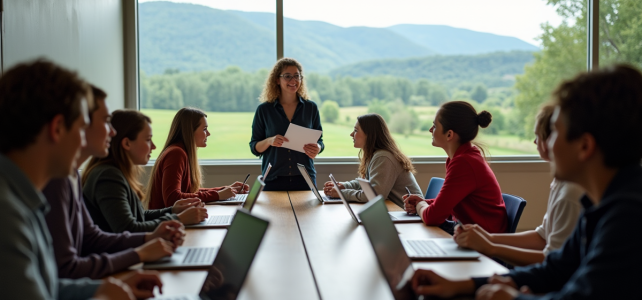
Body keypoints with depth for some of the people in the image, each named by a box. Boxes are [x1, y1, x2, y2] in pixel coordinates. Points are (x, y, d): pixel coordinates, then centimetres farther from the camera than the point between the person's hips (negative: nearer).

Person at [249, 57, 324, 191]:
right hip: (273, 180, -1)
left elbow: (319, 140, 11)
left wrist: (317, 149, -12)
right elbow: (254, 148, 4)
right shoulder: (264, 110, 3)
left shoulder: (311, 108, 7)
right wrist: (269, 141, -17)